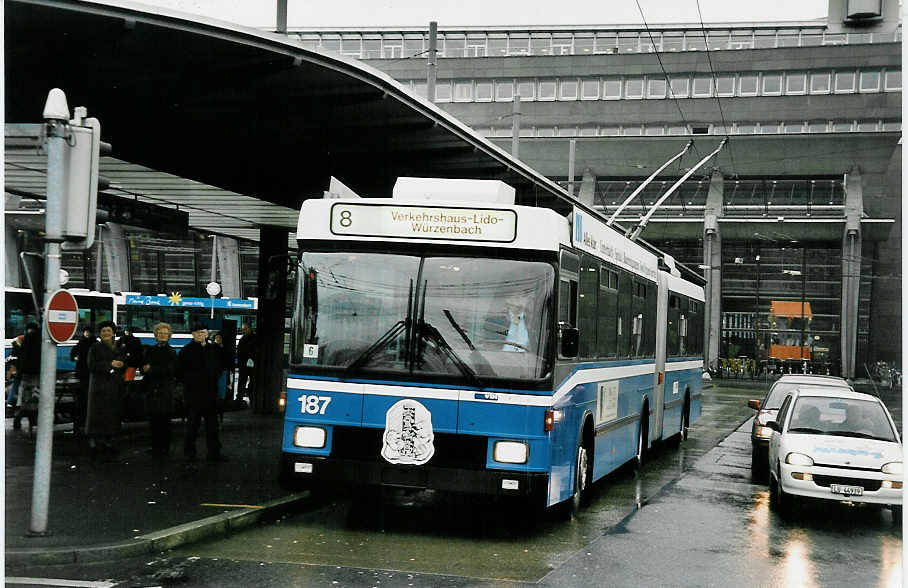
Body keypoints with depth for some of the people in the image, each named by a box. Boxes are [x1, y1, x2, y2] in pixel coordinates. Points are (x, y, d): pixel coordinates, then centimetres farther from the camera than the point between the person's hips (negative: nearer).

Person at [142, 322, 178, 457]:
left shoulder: (171, 352, 3)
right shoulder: (150, 350, 14)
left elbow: (169, 370, -8)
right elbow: (143, 368, 11)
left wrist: (151, 369, -8)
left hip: (166, 390, -3)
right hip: (152, 389, 3)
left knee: (165, 420, -3)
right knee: (153, 420, 3)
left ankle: (164, 448, 1)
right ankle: (155, 447, 11)